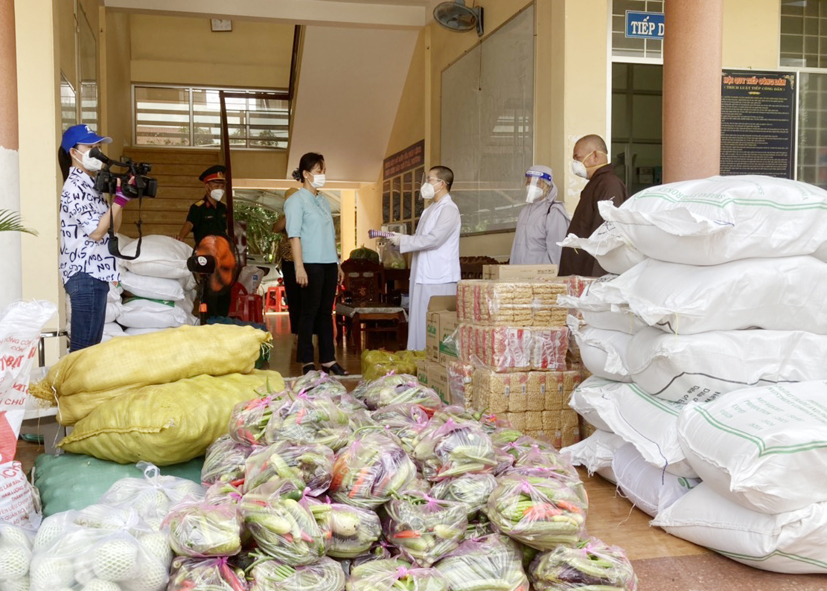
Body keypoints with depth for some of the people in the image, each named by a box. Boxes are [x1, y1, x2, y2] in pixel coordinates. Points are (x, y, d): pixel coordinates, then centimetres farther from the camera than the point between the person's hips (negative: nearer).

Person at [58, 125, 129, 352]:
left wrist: (122, 197, 3)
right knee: (83, 346, -7)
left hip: (95, 273, 10)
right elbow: (96, 231, -19)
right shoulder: (75, 187, -12)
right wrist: (121, 199, -16)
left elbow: (112, 228, 15)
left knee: (92, 344, 13)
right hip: (85, 275, -10)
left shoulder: (91, 184, 16)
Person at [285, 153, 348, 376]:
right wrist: (299, 267, -18)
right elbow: (294, 235, -11)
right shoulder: (297, 200, -4)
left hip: (329, 264, 7)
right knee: (310, 312, -2)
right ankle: (307, 361, 5)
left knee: (326, 312, 9)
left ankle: (328, 359, 13)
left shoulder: (324, 201, 17)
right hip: (311, 264, -7)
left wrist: (338, 264, 17)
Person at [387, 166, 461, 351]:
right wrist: (398, 238, 8)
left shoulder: (449, 209, -10)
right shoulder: (430, 210, 19)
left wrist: (403, 241, -15)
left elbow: (434, 239, -21)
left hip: (439, 278, -9)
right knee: (421, 322, 11)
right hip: (423, 275, 9)